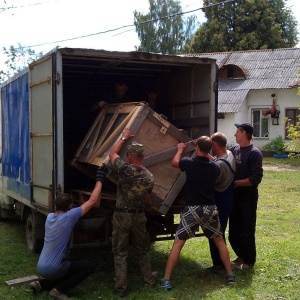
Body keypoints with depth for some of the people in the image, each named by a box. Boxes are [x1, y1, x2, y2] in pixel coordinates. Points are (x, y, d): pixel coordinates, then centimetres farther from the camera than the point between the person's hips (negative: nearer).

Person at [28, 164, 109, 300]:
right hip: (52, 268, -8)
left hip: (41, 266, 8)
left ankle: (41, 284, 13)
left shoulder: (50, 217, 4)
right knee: (89, 266, 3)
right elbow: (93, 201, -14)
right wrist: (99, 179, -7)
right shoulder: (69, 217, -17)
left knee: (73, 268, 29)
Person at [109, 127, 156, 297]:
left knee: (120, 252, 6)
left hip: (122, 215, -3)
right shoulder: (149, 177, -1)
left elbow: (113, 153, 5)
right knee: (143, 250, 20)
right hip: (139, 216, 3)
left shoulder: (125, 169, -13)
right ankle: (149, 280, 29)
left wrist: (124, 137, 15)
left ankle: (121, 287, 7)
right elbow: (146, 200, 10)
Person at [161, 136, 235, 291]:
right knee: (220, 241, 21)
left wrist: (180, 149, 30)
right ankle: (230, 276, 23)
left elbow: (174, 163, 14)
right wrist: (207, 155, 30)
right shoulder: (215, 167, 0)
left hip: (192, 209, -3)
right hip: (210, 209, 3)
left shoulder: (189, 163, -8)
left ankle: (166, 280, 0)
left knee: (177, 243, 3)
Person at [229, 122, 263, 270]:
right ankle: (241, 256, 34)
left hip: (248, 197, -7)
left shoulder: (254, 153, -13)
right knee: (234, 231, 15)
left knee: (247, 231, 4)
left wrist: (236, 183, -17)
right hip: (234, 196, 7)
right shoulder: (234, 150, 6)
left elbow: (256, 178, -18)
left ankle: (249, 261, 20)